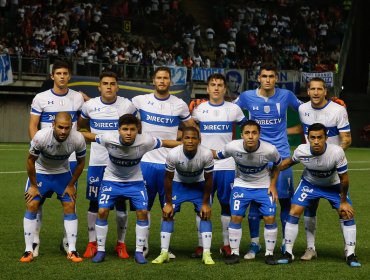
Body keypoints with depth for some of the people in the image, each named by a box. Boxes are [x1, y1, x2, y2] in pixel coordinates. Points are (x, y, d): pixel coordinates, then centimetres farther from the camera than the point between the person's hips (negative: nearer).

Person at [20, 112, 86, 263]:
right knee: (32, 206, -10)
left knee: (70, 207, -6)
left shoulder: (78, 139, -27)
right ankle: (29, 251, -2)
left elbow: (80, 162, -7)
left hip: (63, 172, 2)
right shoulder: (41, 136, -34)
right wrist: (33, 186, -10)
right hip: (40, 172, -2)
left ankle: (72, 251, 1)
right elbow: (31, 160, -16)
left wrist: (71, 185, -3)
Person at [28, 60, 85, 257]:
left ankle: (68, 241, 15)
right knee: (37, 198, -2)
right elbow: (32, 126, 0)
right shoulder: (41, 98, 1)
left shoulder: (78, 98, 6)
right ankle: (35, 240, 6)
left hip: (70, 157, 2)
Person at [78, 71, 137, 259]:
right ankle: (92, 243, 13)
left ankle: (121, 244, 14)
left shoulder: (127, 106, -3)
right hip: (96, 162, 1)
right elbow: (80, 126, 18)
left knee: (121, 203, 4)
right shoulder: (90, 106, 0)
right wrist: (91, 137, 9)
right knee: (94, 203, 4)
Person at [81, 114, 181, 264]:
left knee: (143, 212, -9)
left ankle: (139, 252, 5)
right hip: (112, 180, 0)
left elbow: (166, 143, -15)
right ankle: (100, 250, 6)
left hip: (135, 181, 0)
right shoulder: (109, 138, -28)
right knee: (102, 211, -10)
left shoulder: (145, 141, -28)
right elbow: (90, 136, -12)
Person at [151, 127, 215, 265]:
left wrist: (205, 203, -11)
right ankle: (164, 253, 0)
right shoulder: (173, 154, -33)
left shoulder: (206, 154, -32)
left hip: (199, 184, 0)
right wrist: (168, 203, -11)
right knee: (168, 214, -8)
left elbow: (208, 180, -16)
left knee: (205, 215, -10)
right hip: (178, 183, 0)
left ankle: (206, 254, -4)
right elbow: (168, 179, -16)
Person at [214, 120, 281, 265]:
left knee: (270, 218, -8)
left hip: (264, 186, 0)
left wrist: (273, 185, -6)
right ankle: (234, 253, 7)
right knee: (235, 217, -8)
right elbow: (218, 155, -4)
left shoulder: (269, 150, -26)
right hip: (241, 185, 1)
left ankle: (269, 254, 8)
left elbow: (277, 165, -3)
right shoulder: (232, 147, -26)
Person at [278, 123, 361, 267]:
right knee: (294, 213, -12)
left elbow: (344, 179, -21)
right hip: (309, 183, 1)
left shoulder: (337, 152, -35)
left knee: (348, 215, -10)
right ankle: (288, 253, 1)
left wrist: (343, 201, -12)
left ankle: (350, 255, 4)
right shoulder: (301, 151, -29)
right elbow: (290, 161, -2)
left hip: (334, 185, -1)